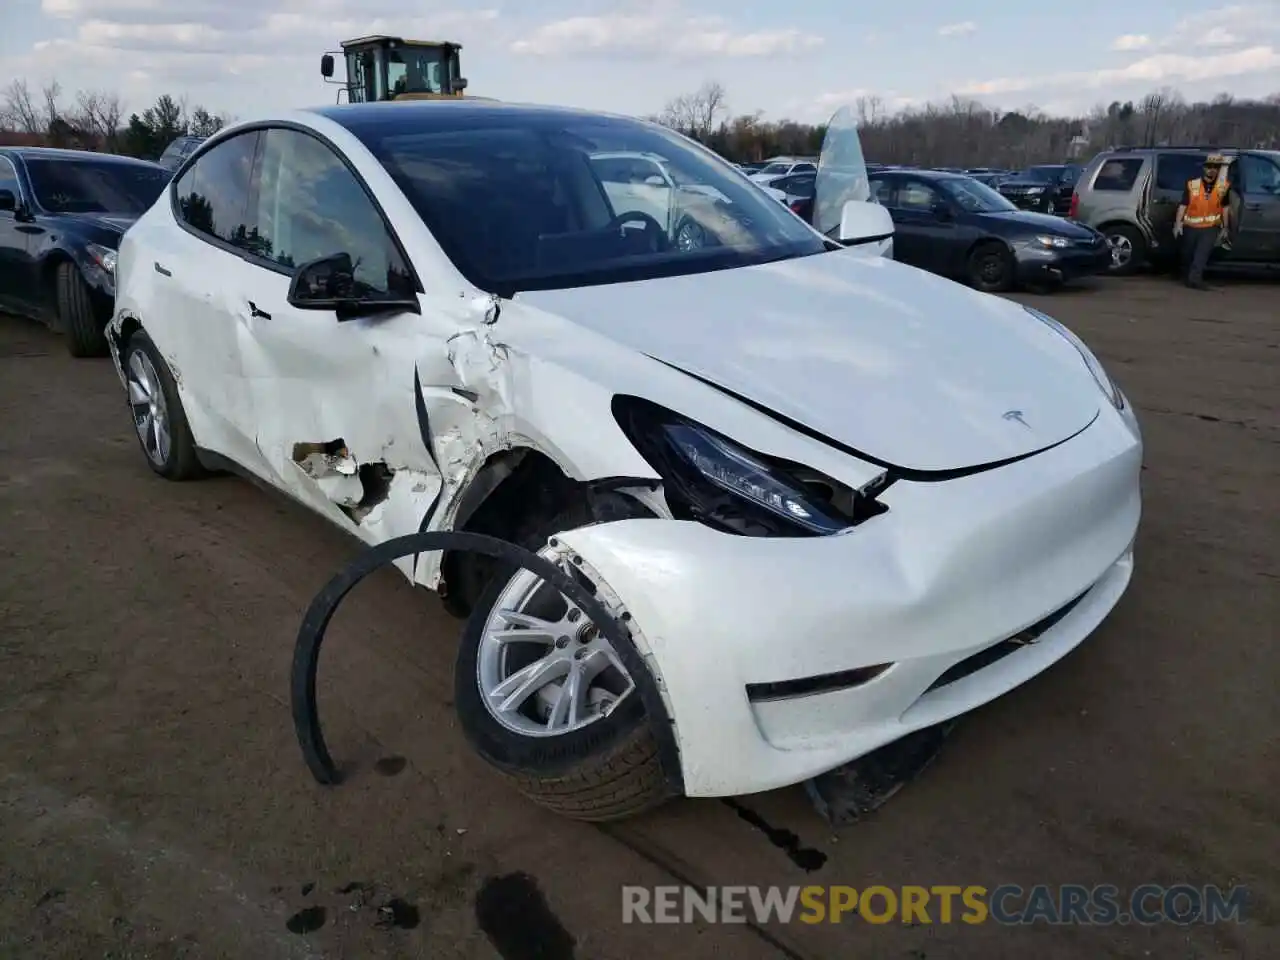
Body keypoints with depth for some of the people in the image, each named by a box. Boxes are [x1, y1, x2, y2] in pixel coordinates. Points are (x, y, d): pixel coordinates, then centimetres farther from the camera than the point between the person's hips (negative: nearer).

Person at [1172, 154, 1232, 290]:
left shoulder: (1224, 186, 0)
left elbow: (1225, 207, 8)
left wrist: (1225, 228, 10)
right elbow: (1183, 205, -5)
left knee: (1202, 253, -18)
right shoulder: (1192, 184, -7)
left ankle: (1194, 278, -23)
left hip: (1210, 227, 0)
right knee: (1187, 254, 14)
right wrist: (1178, 223, -14)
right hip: (1190, 226, 0)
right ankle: (1186, 278, 34)